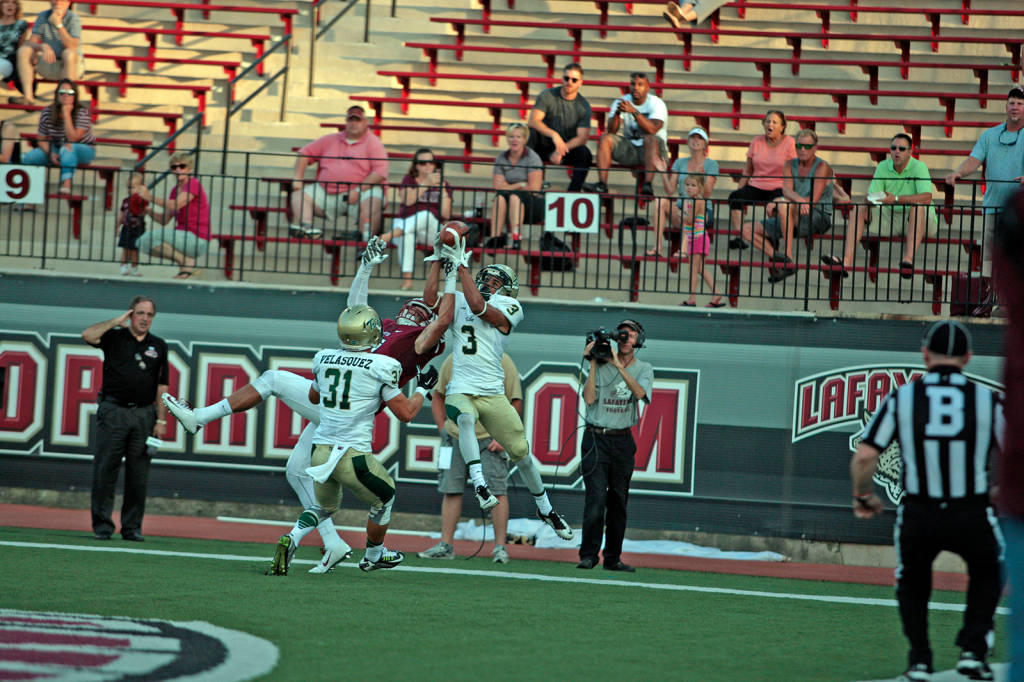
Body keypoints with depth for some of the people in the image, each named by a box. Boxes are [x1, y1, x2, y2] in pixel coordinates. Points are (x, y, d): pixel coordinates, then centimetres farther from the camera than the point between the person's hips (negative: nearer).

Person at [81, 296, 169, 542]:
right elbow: (88, 335, -14)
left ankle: (132, 526, 9)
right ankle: (102, 524, 1)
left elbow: (162, 386, 11)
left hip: (144, 414, 2)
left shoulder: (158, 346, 13)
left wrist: (161, 420, 3)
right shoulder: (115, 337, 6)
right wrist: (117, 322, -5)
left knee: (138, 473, 2)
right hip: (113, 411, -2)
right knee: (105, 468, -4)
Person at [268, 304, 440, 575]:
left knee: (325, 506, 28)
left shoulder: (323, 359, 6)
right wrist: (422, 389, 16)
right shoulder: (382, 367, -8)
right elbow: (406, 413, -1)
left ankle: (290, 540, 2)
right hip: (353, 455, -5)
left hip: (321, 451, 5)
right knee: (383, 501, 24)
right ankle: (373, 556, 41)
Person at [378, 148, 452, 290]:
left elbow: (446, 214, 1)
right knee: (407, 236, -40)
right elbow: (407, 200, -9)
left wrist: (442, 189, -6)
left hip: (431, 228, 0)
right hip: (404, 222, 0)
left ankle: (389, 236, -53)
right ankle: (406, 279, -50)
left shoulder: (443, 184, 14)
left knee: (426, 215, -38)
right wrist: (426, 184, -16)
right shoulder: (409, 180, 14)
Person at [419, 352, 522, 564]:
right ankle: (446, 545, 10)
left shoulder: (503, 362, -4)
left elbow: (516, 403, -2)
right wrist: (443, 429, 5)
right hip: (456, 436, 3)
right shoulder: (453, 361, 6)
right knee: (451, 489, 3)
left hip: (490, 438, -3)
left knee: (496, 490, -8)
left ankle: (500, 547, -3)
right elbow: (438, 397, 16)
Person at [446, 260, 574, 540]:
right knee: (466, 418, -36)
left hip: (492, 393, -1)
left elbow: (479, 307, -15)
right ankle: (479, 484, -37)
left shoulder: (509, 307, 1)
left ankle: (545, 508, 25)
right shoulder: (458, 302, 14)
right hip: (460, 391, 1)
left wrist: (463, 267, -11)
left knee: (521, 452, 5)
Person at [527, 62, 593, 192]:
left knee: (585, 154, -30)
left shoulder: (584, 106, -4)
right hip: (543, 146, 0)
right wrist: (553, 134, -36)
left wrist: (561, 150, -27)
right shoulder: (547, 96, -5)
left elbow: (582, 137, -11)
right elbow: (533, 121, -17)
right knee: (529, 133, -31)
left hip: (569, 147, 0)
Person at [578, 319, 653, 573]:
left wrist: (619, 365, -20)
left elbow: (640, 392, -15)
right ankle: (588, 554, -12)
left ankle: (613, 557, 13)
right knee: (596, 497, -14)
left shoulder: (643, 369, 7)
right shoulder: (602, 365, 3)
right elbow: (589, 398, -11)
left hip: (623, 440, 3)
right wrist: (593, 364, -13)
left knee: (618, 501, 6)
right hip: (596, 438, -3)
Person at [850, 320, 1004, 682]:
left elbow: (864, 457, -5)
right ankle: (972, 651, 14)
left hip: (918, 516, 0)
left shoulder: (901, 398, 0)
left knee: (912, 582, 28)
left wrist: (863, 497, 13)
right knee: (987, 576, 29)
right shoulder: (988, 399, 0)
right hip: (972, 516, 0)